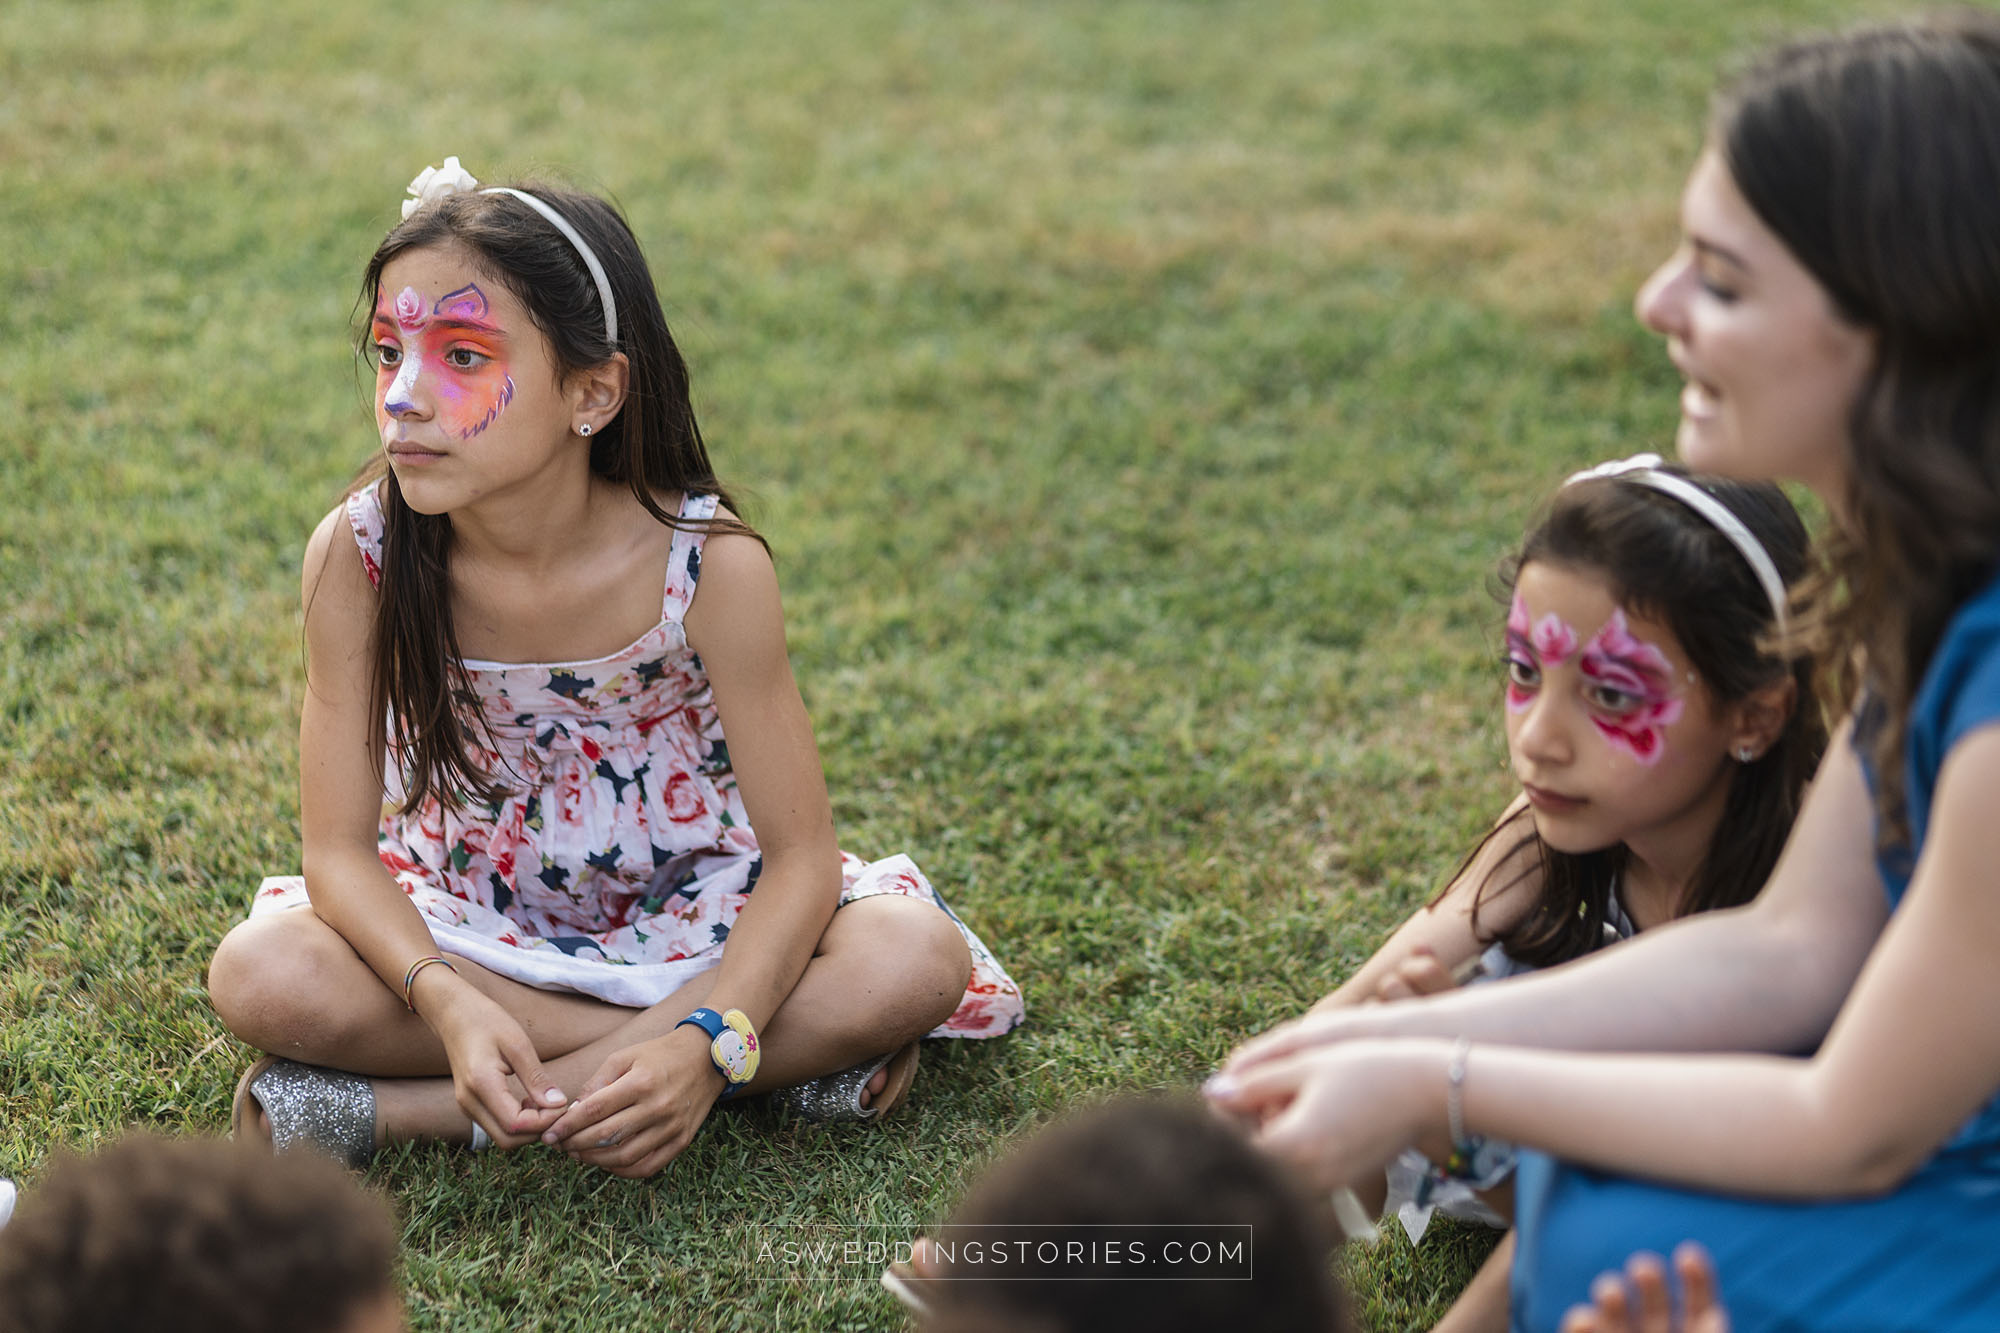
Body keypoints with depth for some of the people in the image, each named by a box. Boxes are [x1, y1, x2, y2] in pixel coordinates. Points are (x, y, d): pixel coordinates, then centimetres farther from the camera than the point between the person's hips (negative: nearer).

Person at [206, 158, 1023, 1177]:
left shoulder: (709, 566, -24)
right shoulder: (359, 557, -19)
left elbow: (801, 856, -21)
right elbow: (339, 849, -17)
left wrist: (707, 1046, -37)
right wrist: (448, 1005, -36)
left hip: (681, 911, -1)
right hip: (461, 919, 1)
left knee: (917, 962, -28)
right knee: (259, 977, -28)